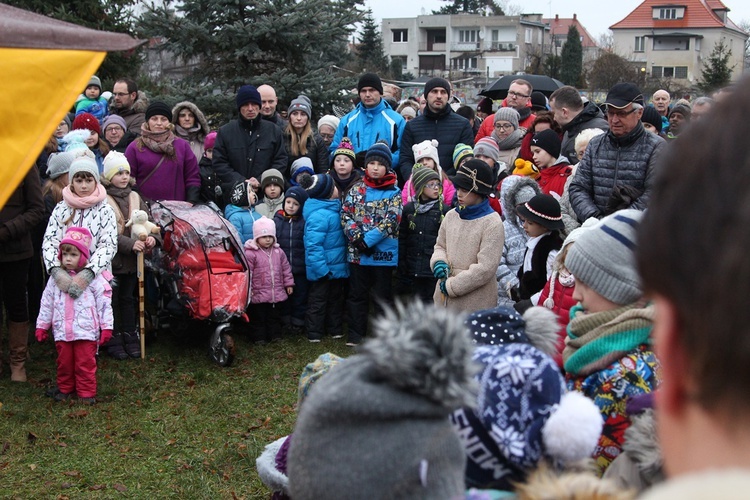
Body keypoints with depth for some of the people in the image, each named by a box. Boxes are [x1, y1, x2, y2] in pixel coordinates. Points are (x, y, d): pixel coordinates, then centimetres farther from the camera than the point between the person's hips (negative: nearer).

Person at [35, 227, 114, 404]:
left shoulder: (93, 278, -6)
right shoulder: (56, 278, 5)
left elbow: (104, 303, -6)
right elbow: (47, 303, 12)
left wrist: (106, 327, -7)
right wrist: (41, 326, 13)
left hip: (86, 331, -4)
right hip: (62, 331, 4)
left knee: (85, 363, 2)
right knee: (64, 362, 14)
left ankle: (86, 393, 12)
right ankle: (65, 389, 29)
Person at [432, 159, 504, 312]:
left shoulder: (492, 224, -13)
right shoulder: (451, 216, 5)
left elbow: (485, 268, -18)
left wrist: (451, 285, -15)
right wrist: (439, 262, -6)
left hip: (476, 303, -6)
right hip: (444, 298, 6)